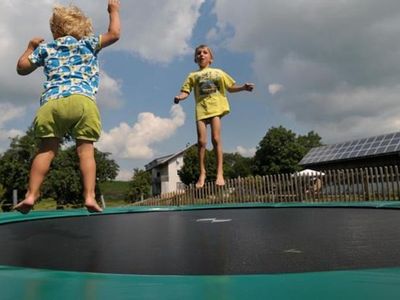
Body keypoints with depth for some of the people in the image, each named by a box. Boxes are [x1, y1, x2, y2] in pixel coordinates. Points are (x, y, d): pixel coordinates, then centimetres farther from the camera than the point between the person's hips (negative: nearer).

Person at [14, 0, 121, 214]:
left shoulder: (45, 48, 26)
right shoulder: (88, 43, 19)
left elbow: (22, 68, 32)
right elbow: (114, 34, 19)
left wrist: (30, 47, 48)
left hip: (52, 102, 2)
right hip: (82, 100, -2)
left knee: (46, 150, 6)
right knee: (85, 149, -2)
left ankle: (31, 195, 3)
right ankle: (89, 196, -9)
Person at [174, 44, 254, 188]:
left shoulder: (218, 72, 18)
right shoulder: (193, 76, 17)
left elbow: (230, 88, 18)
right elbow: (185, 91, 7)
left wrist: (244, 87, 1)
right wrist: (179, 97, -16)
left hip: (216, 107, -1)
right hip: (201, 109, 1)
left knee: (216, 138, -12)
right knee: (201, 141, -6)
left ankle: (220, 173, -8)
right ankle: (202, 173, 6)